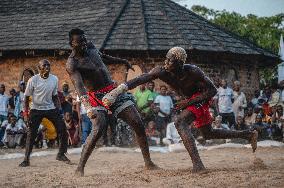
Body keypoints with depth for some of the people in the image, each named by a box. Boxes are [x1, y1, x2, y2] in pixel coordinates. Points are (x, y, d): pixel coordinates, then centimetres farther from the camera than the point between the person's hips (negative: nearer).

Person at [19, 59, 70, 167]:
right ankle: (26, 159, 2)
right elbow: (27, 97, -5)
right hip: (36, 109, -3)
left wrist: (58, 109, 0)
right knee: (31, 134, -6)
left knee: (62, 129, -4)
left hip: (51, 109, 3)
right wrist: (26, 113, -10)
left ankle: (61, 154, 11)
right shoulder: (33, 80, -13)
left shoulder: (54, 79, -2)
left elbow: (54, 96, 9)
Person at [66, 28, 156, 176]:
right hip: (96, 97, -6)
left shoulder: (91, 47, 5)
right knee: (98, 129, -28)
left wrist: (121, 61, 37)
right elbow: (79, 87, -32)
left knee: (138, 124, -2)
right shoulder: (72, 64, -16)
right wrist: (88, 108, -46)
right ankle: (80, 168, -20)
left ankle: (148, 163, 7)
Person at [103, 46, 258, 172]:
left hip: (201, 97, -8)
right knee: (208, 134, 22)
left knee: (180, 122, -29)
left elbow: (213, 90, -23)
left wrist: (189, 102, -29)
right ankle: (249, 135, 36)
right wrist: (117, 91, -47)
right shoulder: (162, 72, -24)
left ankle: (197, 164, -35)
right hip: (190, 100, 8)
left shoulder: (193, 72, -33)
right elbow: (140, 80, -34)